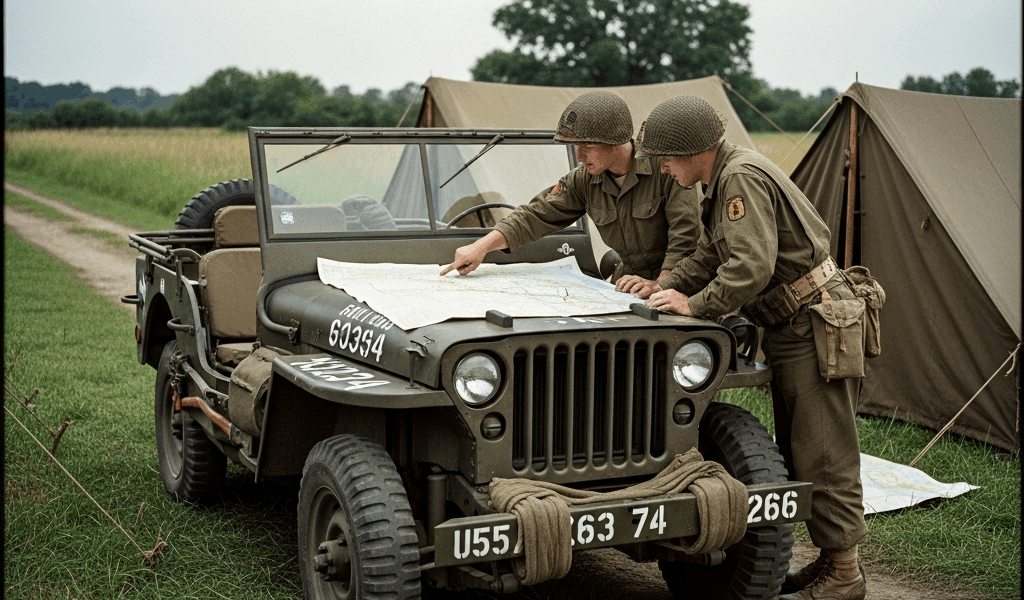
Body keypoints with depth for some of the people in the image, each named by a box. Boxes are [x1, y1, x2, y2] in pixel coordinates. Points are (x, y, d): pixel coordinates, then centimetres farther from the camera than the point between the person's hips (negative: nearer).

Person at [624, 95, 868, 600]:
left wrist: (693, 305, -19)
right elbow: (711, 256, 20)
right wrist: (665, 286, 8)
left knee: (823, 455, -4)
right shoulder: (724, 180, 12)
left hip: (817, 325, -11)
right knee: (797, 453, 15)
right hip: (791, 327, 11)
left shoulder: (743, 178, -21)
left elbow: (751, 267, -29)